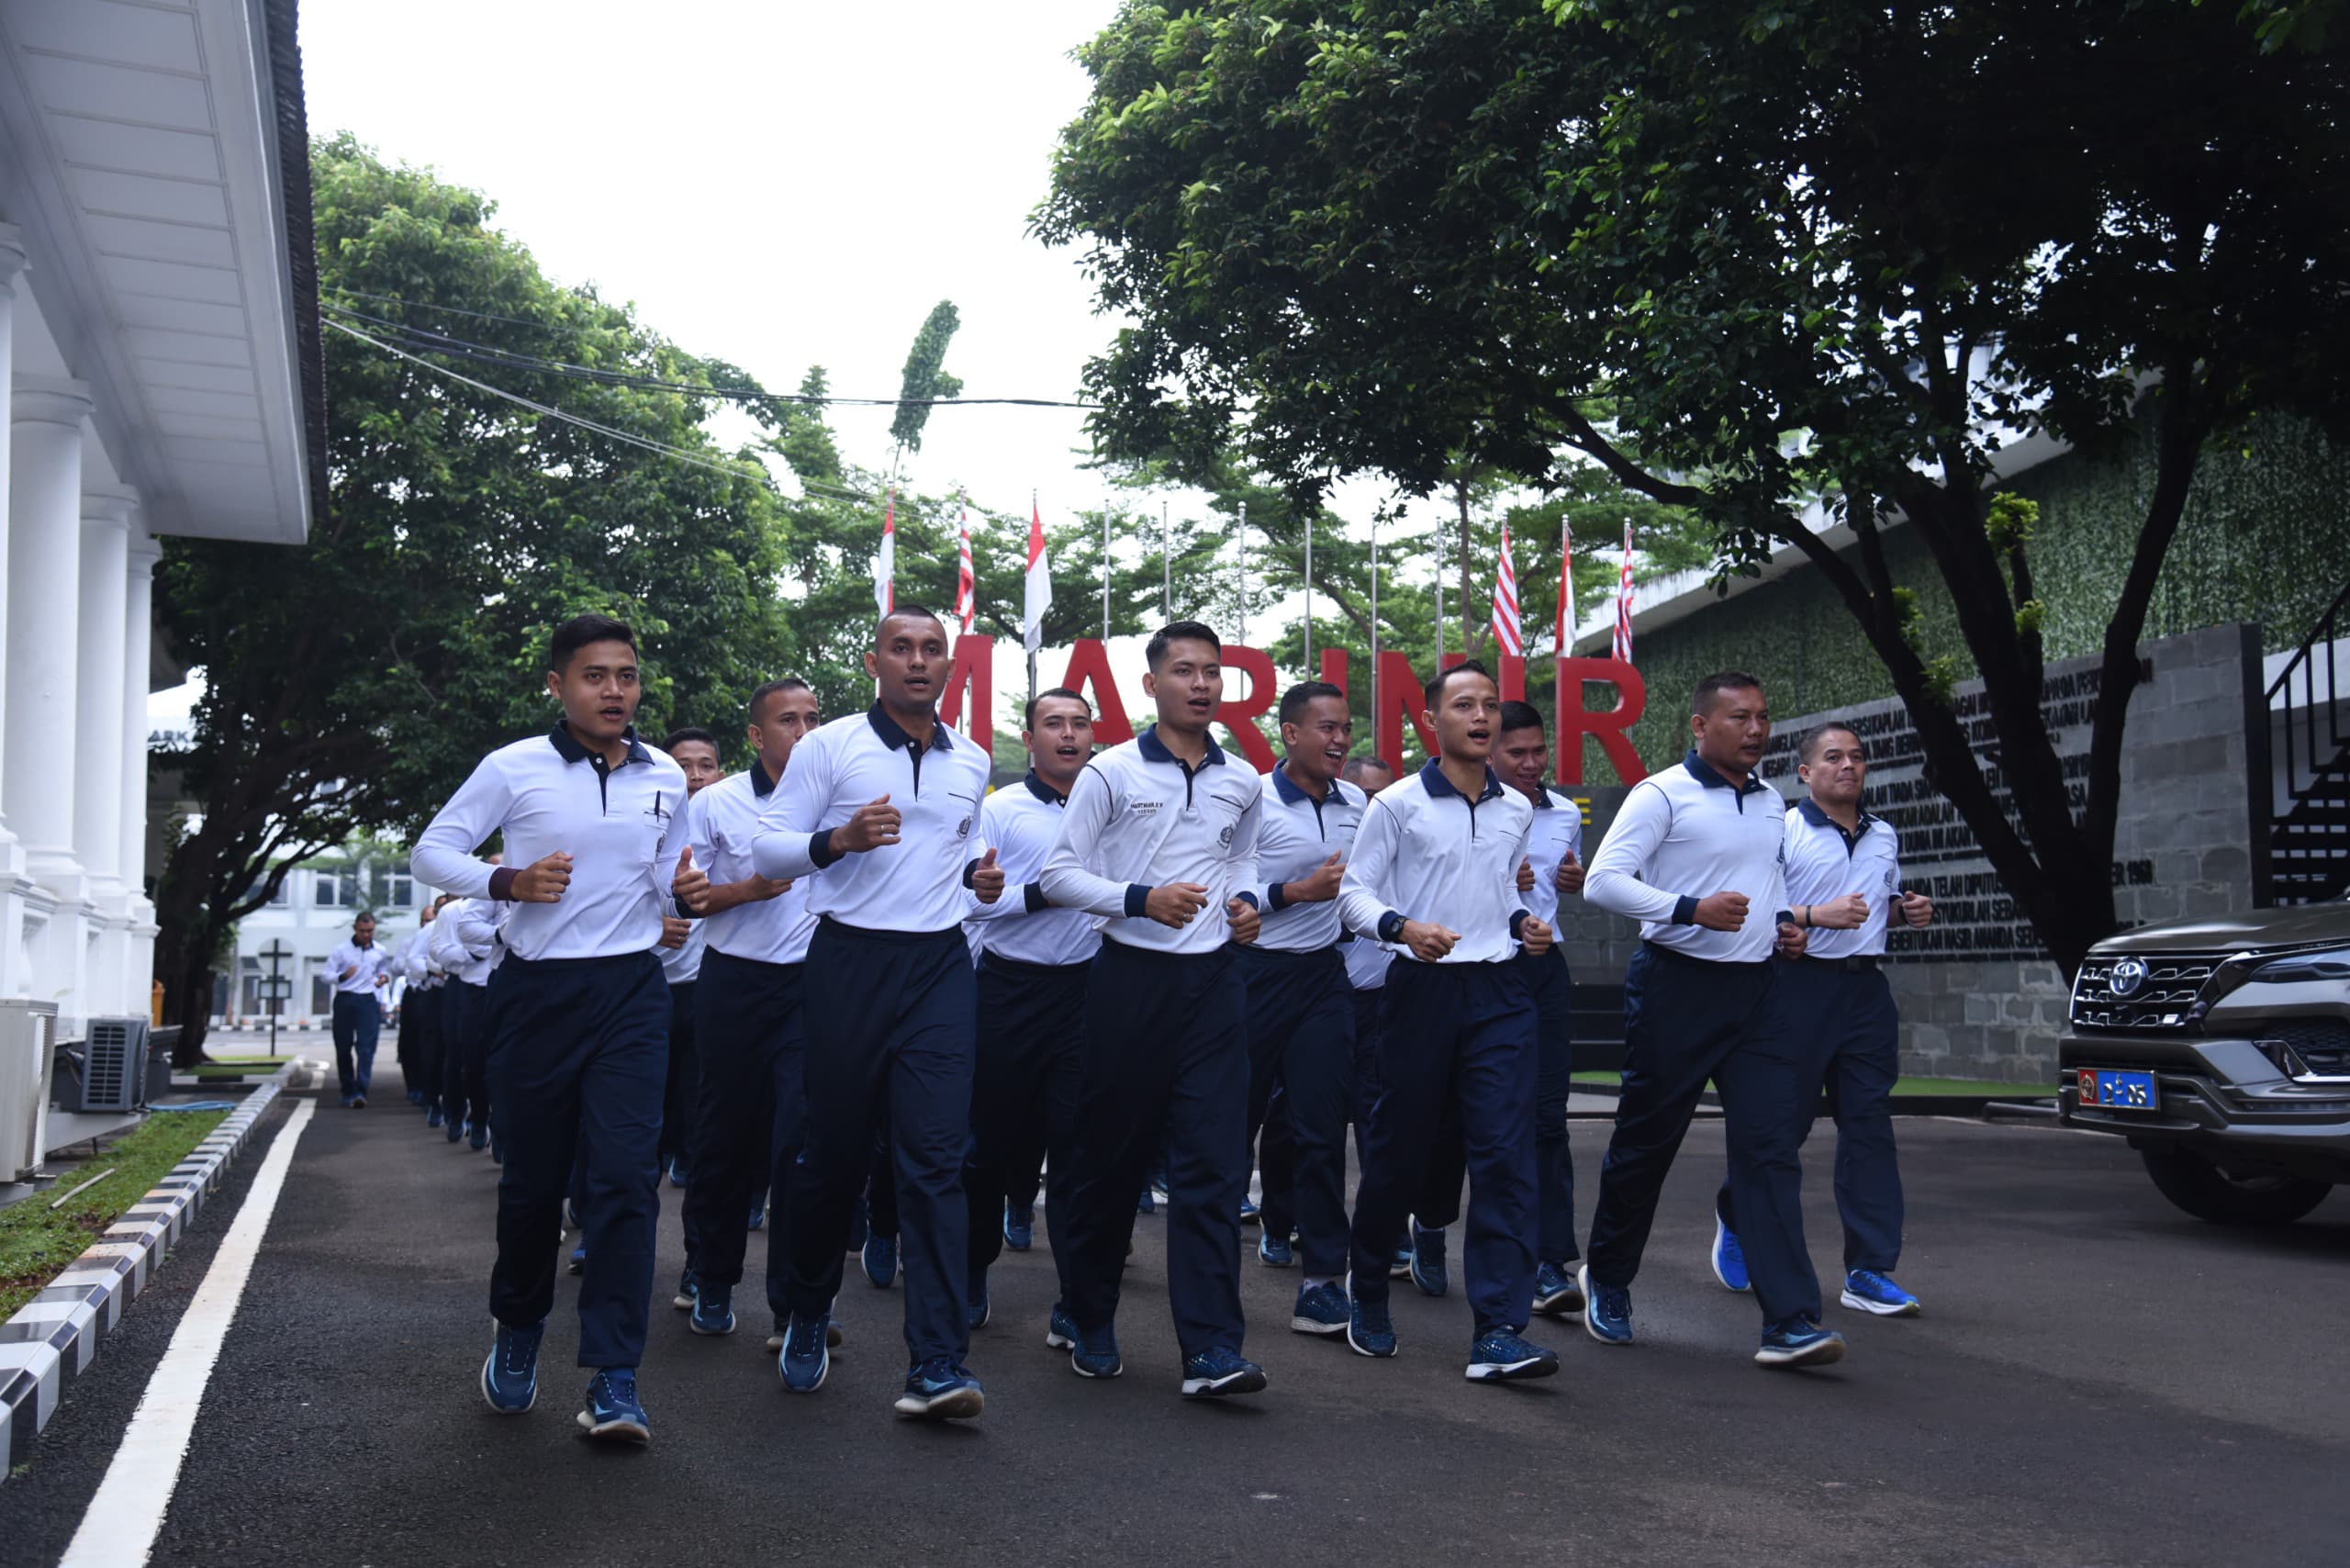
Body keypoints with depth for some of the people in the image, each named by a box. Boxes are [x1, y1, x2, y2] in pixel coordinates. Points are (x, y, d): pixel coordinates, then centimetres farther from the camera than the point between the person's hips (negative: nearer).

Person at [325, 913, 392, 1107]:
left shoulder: (380, 952, 10)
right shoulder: (341, 950, 4)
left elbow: (385, 970, 24)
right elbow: (327, 974, 3)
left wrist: (384, 978, 0)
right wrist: (343, 976, -18)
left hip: (367, 1001, 0)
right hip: (344, 1000, 0)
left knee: (366, 1048, -12)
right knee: (343, 1048, 5)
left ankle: (360, 1092, -19)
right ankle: (348, 1092, 17)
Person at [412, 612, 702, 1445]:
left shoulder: (665, 778, 8)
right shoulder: (513, 768, -2)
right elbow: (432, 849, 2)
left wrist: (682, 888, -2)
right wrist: (506, 881, -16)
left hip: (631, 988, 1)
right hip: (538, 991, -1)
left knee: (626, 1174, -9)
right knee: (532, 1178, 9)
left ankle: (613, 1380, -6)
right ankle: (517, 1336, 34)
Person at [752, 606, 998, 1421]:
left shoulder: (973, 762, 14)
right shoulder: (829, 746, 0)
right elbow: (766, 848, -3)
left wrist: (976, 876, 8)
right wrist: (839, 840, -20)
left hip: (940, 964, 2)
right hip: (850, 961, -2)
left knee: (935, 1160, -7)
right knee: (834, 1154, 7)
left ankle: (937, 1364, -9)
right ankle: (809, 1315, 32)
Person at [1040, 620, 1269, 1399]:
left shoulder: (1243, 784, 11)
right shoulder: (1111, 773, -2)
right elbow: (1059, 874, -3)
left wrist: (1245, 903, 5)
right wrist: (1141, 898, -16)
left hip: (1212, 983, 3)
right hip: (1130, 977, -3)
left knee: (1213, 1164, -4)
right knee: (1112, 1158, 6)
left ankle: (1211, 1350, -4)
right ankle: (1091, 1326, 23)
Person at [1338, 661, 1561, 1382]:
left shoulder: (1517, 810, 12)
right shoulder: (1397, 804, -2)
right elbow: (1354, 894, -1)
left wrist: (1523, 923, 5)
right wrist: (1403, 928, -20)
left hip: (1499, 993, 3)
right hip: (1423, 988, -3)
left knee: (1506, 1154, -7)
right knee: (1399, 1149, 7)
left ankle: (1498, 1330, -7)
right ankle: (1368, 1293, 30)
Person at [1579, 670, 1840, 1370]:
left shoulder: (1771, 803, 14)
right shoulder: (1662, 795, -8)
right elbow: (1602, 880, -15)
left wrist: (1785, 920, 10)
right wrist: (1692, 909, -24)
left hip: (1759, 989, 5)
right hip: (1678, 984, -5)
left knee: (1771, 1145, -4)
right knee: (1647, 1141, 7)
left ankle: (1790, 1320, -6)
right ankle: (1607, 1280, 28)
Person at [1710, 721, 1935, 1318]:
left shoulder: (1885, 836, 16)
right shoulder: (1782, 830, -3)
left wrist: (1908, 910, 8)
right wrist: (1816, 916, -20)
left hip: (1866, 986, 5)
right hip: (1802, 983, -5)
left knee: (1869, 1124, 1)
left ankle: (1869, 1271, 4)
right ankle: (1735, 1217, 28)